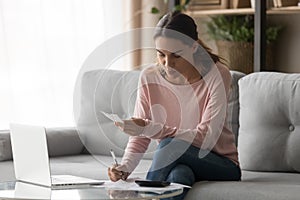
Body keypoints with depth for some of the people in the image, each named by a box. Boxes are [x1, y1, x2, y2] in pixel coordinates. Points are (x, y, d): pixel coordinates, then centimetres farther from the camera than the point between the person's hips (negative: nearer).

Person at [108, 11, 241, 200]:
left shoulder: (217, 76, -17)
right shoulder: (150, 78, -5)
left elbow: (205, 138, -24)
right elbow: (139, 138, -2)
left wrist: (149, 128, -34)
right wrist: (125, 167, -24)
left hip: (222, 165, -2)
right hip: (172, 165, 2)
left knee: (171, 145, -32)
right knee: (179, 174, -36)